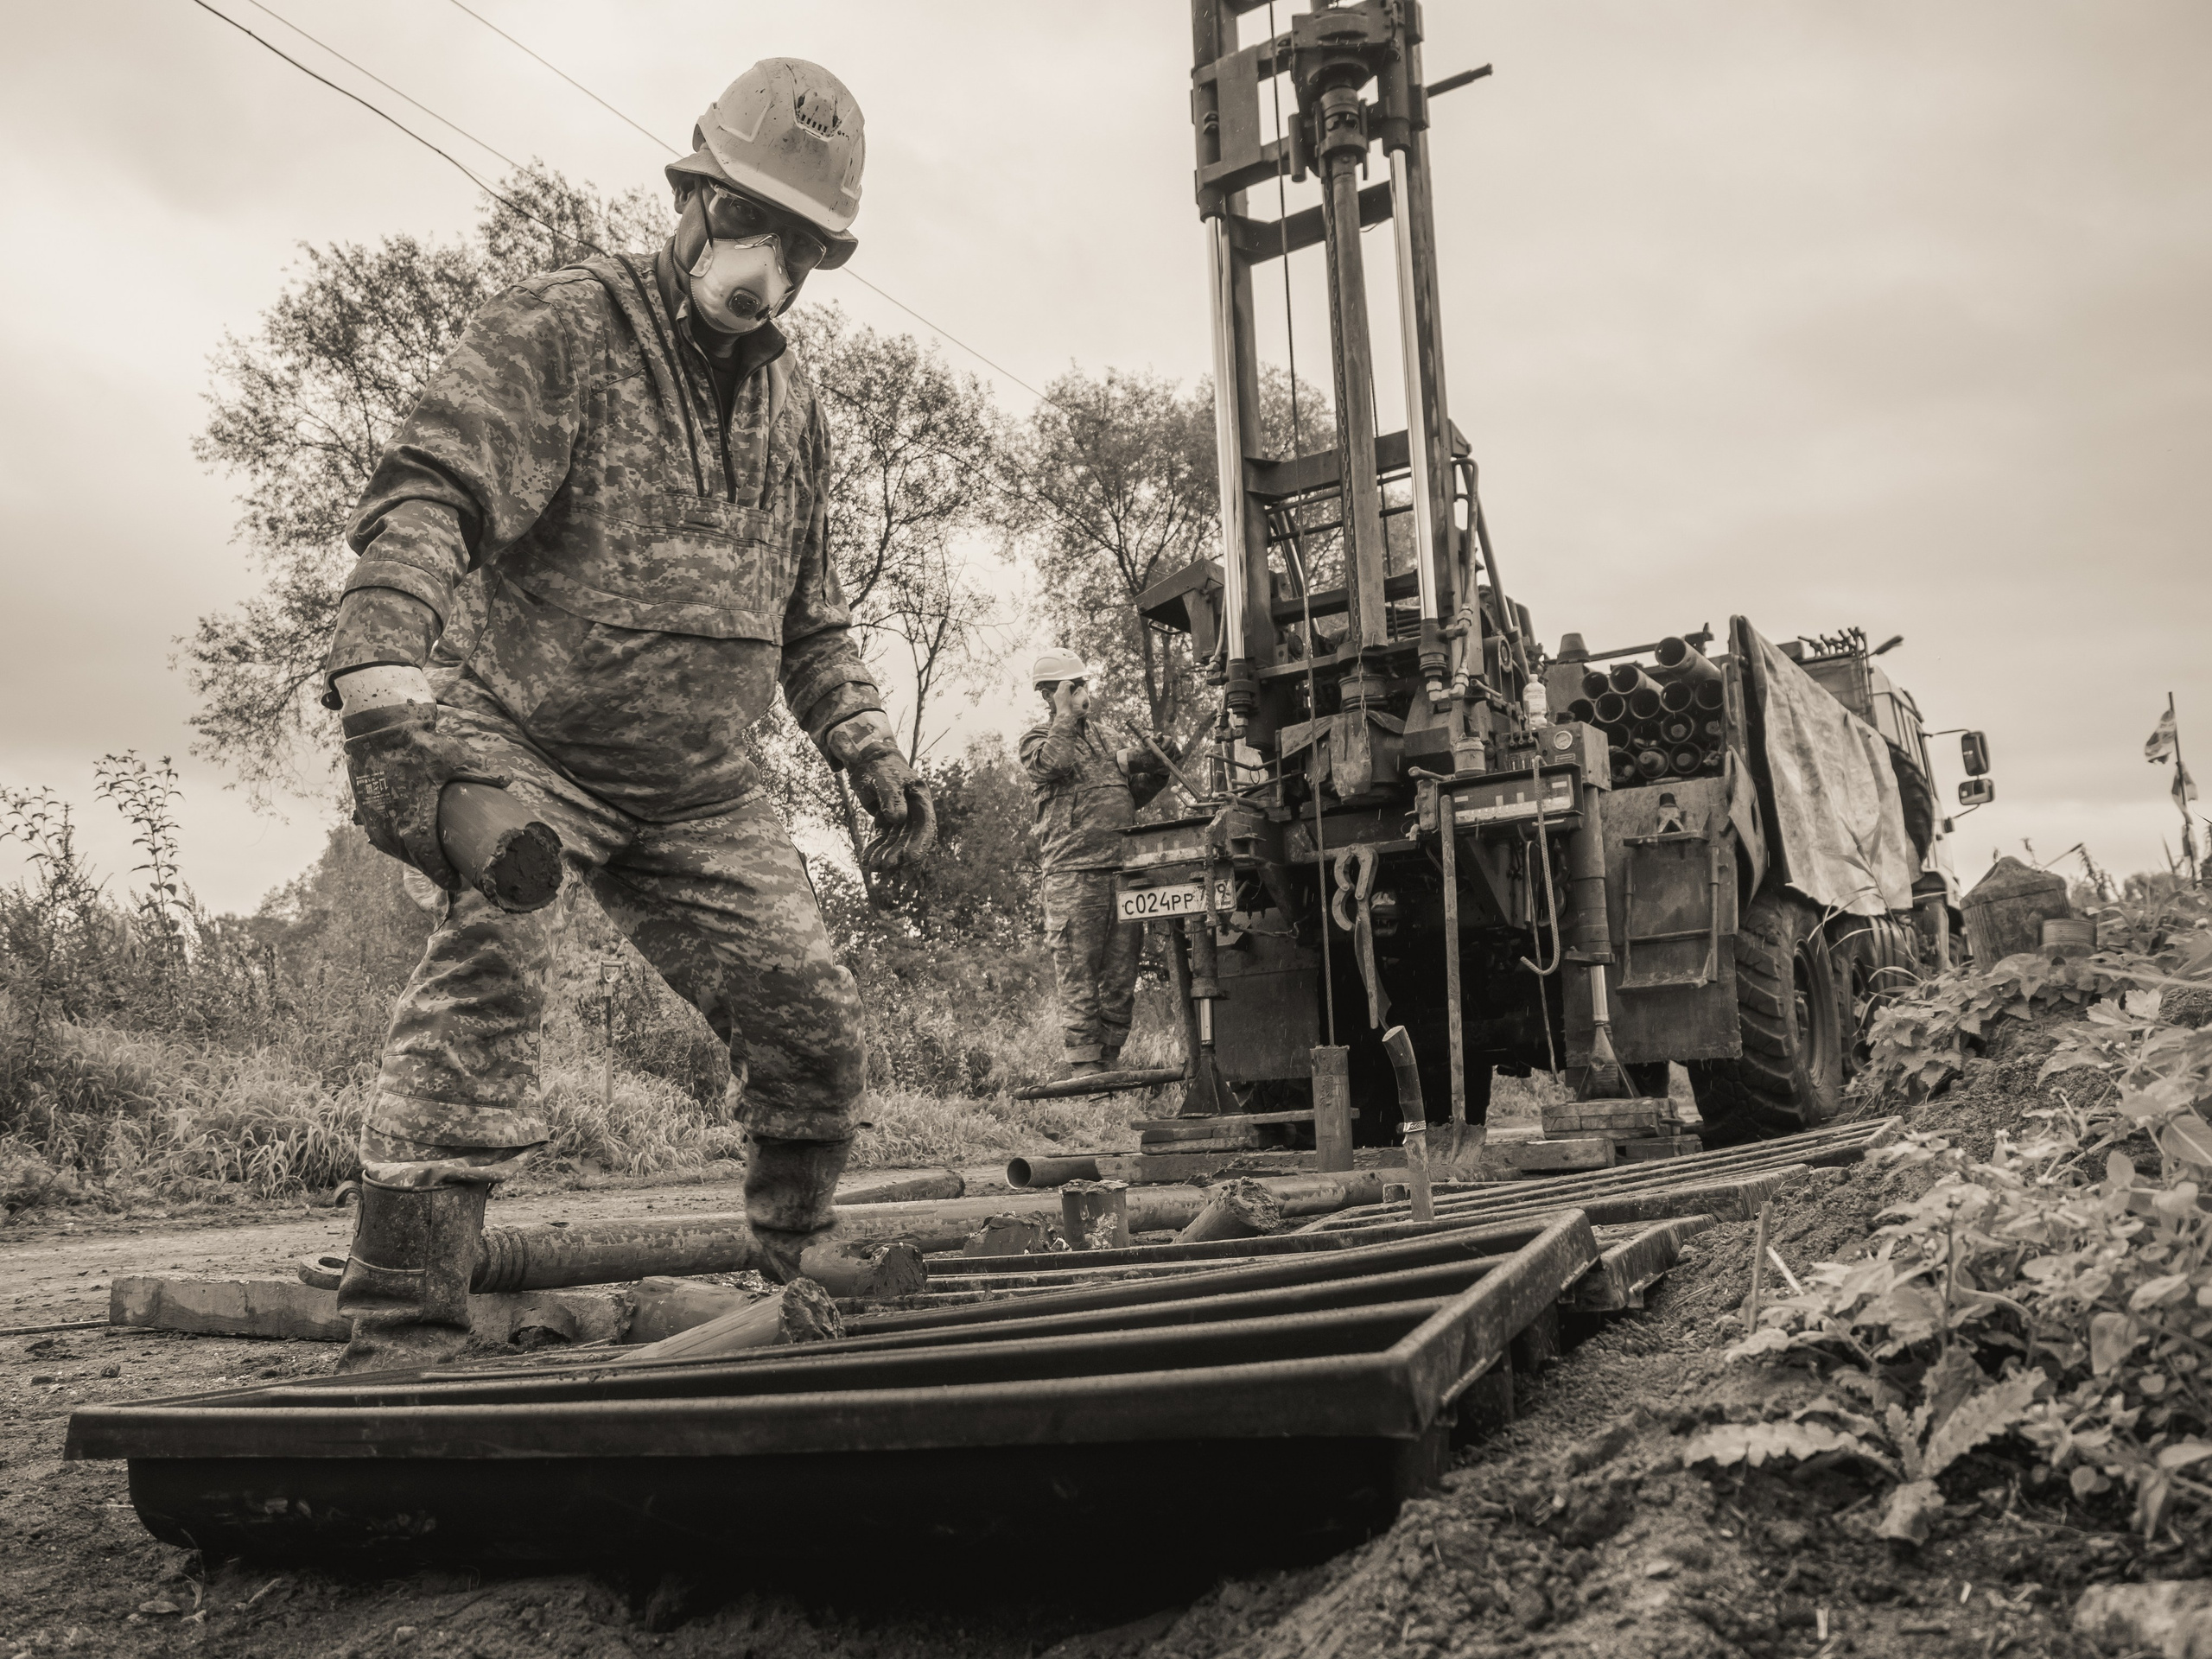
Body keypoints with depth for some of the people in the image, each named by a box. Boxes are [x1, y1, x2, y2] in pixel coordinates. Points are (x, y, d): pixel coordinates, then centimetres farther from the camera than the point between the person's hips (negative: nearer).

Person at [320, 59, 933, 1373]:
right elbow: (426, 500, -24)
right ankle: (402, 1343, -15)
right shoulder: (560, 329, -9)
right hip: (525, 748, -5)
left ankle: (800, 1293, 27)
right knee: (484, 998, -23)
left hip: (701, 788, 6)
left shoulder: (792, 403, 12)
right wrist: (386, 680, -40)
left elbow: (809, 616, 21)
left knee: (819, 1029, 4)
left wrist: (874, 757, 12)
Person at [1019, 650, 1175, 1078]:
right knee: (1079, 978, -6)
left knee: (1121, 979, 7)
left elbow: (1128, 796, 29)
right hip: (1074, 874, -6)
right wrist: (1066, 714, -10)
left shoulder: (1099, 735, 24)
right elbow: (1053, 764, -19)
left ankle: (1109, 1063, 14)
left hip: (1122, 869, 6)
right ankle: (1083, 1068, -4)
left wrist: (1153, 773, 11)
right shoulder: (1037, 739, 5)